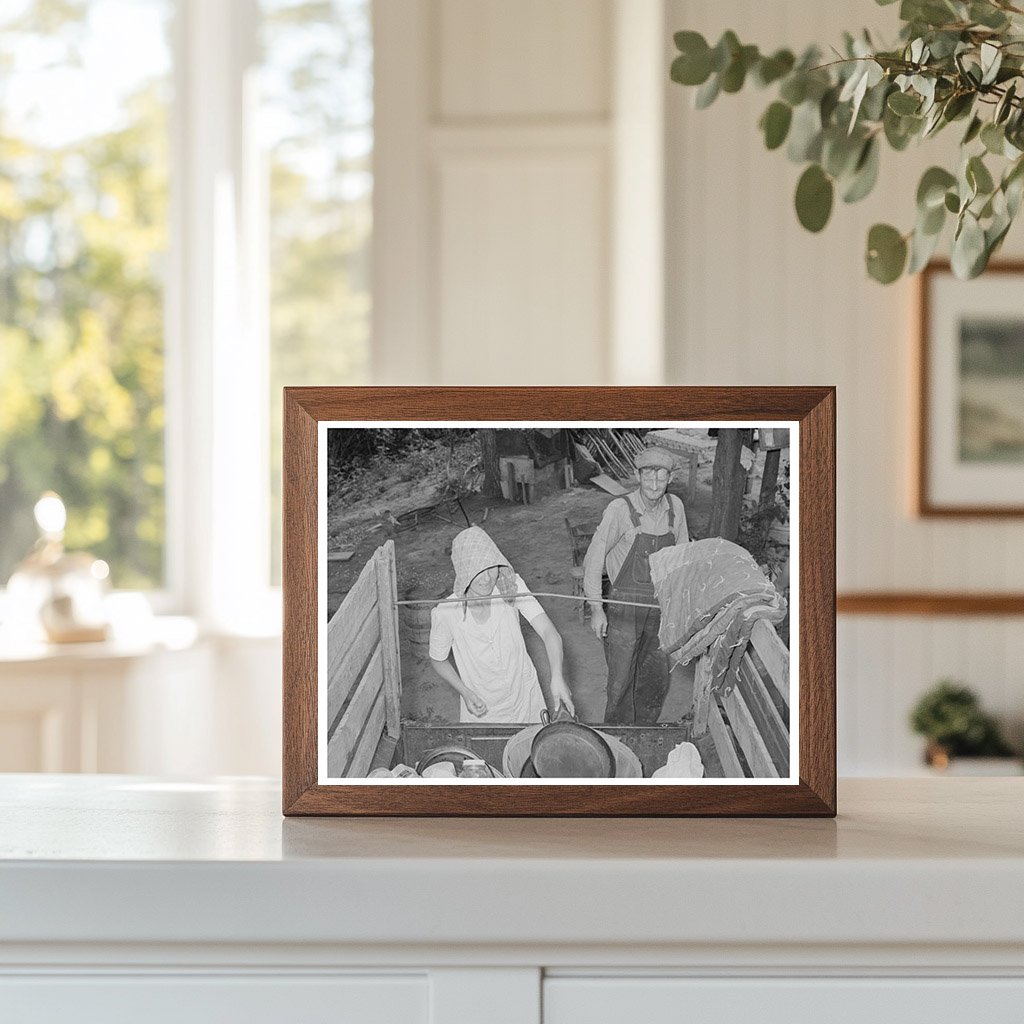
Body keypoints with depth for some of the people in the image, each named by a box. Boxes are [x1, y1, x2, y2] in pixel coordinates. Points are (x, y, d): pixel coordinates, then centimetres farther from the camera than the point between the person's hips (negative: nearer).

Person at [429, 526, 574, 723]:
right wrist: (465, 692, -19)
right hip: (480, 707, -2)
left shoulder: (512, 587, -20)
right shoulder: (445, 612, -24)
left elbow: (548, 632, -27)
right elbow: (438, 660, -5)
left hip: (524, 695, 2)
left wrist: (557, 675, -44)